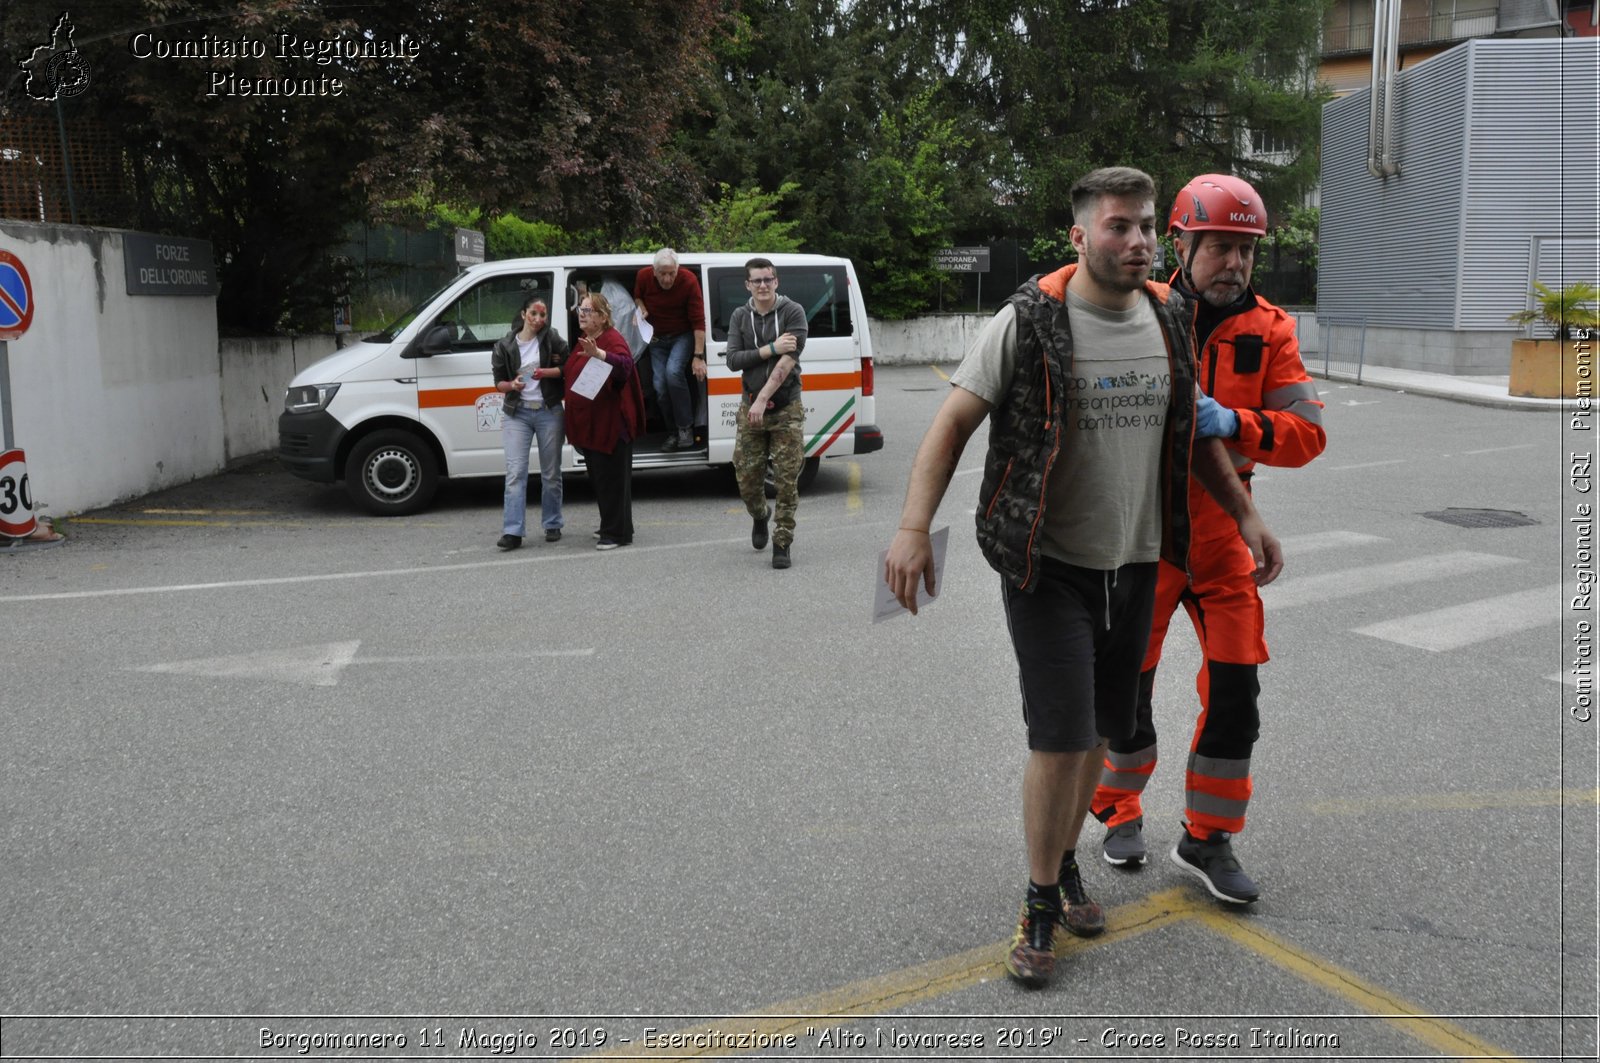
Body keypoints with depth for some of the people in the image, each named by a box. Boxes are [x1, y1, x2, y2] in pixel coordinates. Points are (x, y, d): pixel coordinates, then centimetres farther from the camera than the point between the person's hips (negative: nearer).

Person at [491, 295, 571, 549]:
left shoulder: (552, 340, 0)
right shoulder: (504, 345, 3)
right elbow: (499, 381, 8)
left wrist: (546, 372, -16)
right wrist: (512, 385, -13)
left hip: (549, 412, 0)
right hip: (516, 413, 0)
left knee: (551, 473, 8)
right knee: (515, 471, -9)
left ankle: (552, 525, 22)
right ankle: (512, 531, -12)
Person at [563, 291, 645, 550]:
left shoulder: (613, 340, -14)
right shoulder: (583, 342, 15)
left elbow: (625, 365, -37)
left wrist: (599, 354, -51)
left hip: (611, 424, -10)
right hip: (588, 424, 10)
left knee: (612, 478, -5)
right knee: (598, 477, 17)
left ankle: (618, 533, 2)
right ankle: (610, 526, 29)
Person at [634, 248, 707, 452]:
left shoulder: (688, 281, -25)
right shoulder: (644, 277, -15)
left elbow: (698, 322, -23)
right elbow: (637, 297, 10)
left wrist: (698, 356, -28)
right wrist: (642, 309, -14)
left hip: (682, 336, -4)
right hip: (656, 338, 4)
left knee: (673, 372, -28)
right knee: (660, 386, -6)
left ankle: (686, 428, -16)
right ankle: (673, 433, 12)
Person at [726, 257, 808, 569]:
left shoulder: (792, 312, -6)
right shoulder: (740, 316, 7)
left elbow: (788, 361, -15)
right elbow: (733, 359, -4)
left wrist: (763, 398, -20)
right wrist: (771, 348, -16)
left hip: (786, 409, -3)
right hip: (750, 407, 3)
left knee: (787, 479, -4)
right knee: (747, 476, 5)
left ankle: (782, 544, 7)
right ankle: (759, 517, 37)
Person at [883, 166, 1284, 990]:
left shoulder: (1167, 322, 5)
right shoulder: (1028, 323, -12)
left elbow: (1192, 433, 18)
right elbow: (952, 423, -13)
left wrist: (1246, 515, 14)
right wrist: (914, 527, -25)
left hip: (1132, 562, 5)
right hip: (1047, 564, -5)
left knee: (1098, 729, 12)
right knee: (1061, 736, -8)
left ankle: (1065, 863, 34)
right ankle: (1041, 905, 11)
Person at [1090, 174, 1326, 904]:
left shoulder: (1268, 330, 0)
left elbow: (1307, 433, -8)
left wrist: (1234, 423, -25)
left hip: (1221, 535, 2)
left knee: (1235, 687, 1)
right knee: (1126, 681, 8)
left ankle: (1207, 838, 18)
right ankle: (1119, 810, 33)